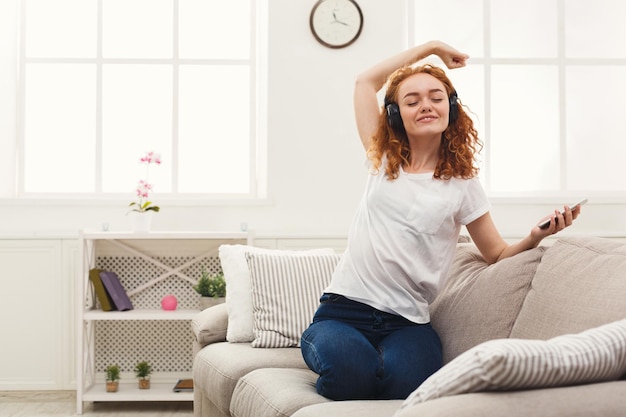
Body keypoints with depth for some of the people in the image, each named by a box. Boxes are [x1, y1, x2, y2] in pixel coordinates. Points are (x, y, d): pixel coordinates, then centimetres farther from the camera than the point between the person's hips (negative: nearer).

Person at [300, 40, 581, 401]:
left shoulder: (462, 185, 8)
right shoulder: (384, 162, 12)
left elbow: (499, 254, 11)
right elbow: (366, 81, 18)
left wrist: (535, 236, -12)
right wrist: (431, 47, 21)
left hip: (408, 321, -1)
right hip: (345, 307, 1)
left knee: (409, 382, -33)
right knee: (351, 374, -30)